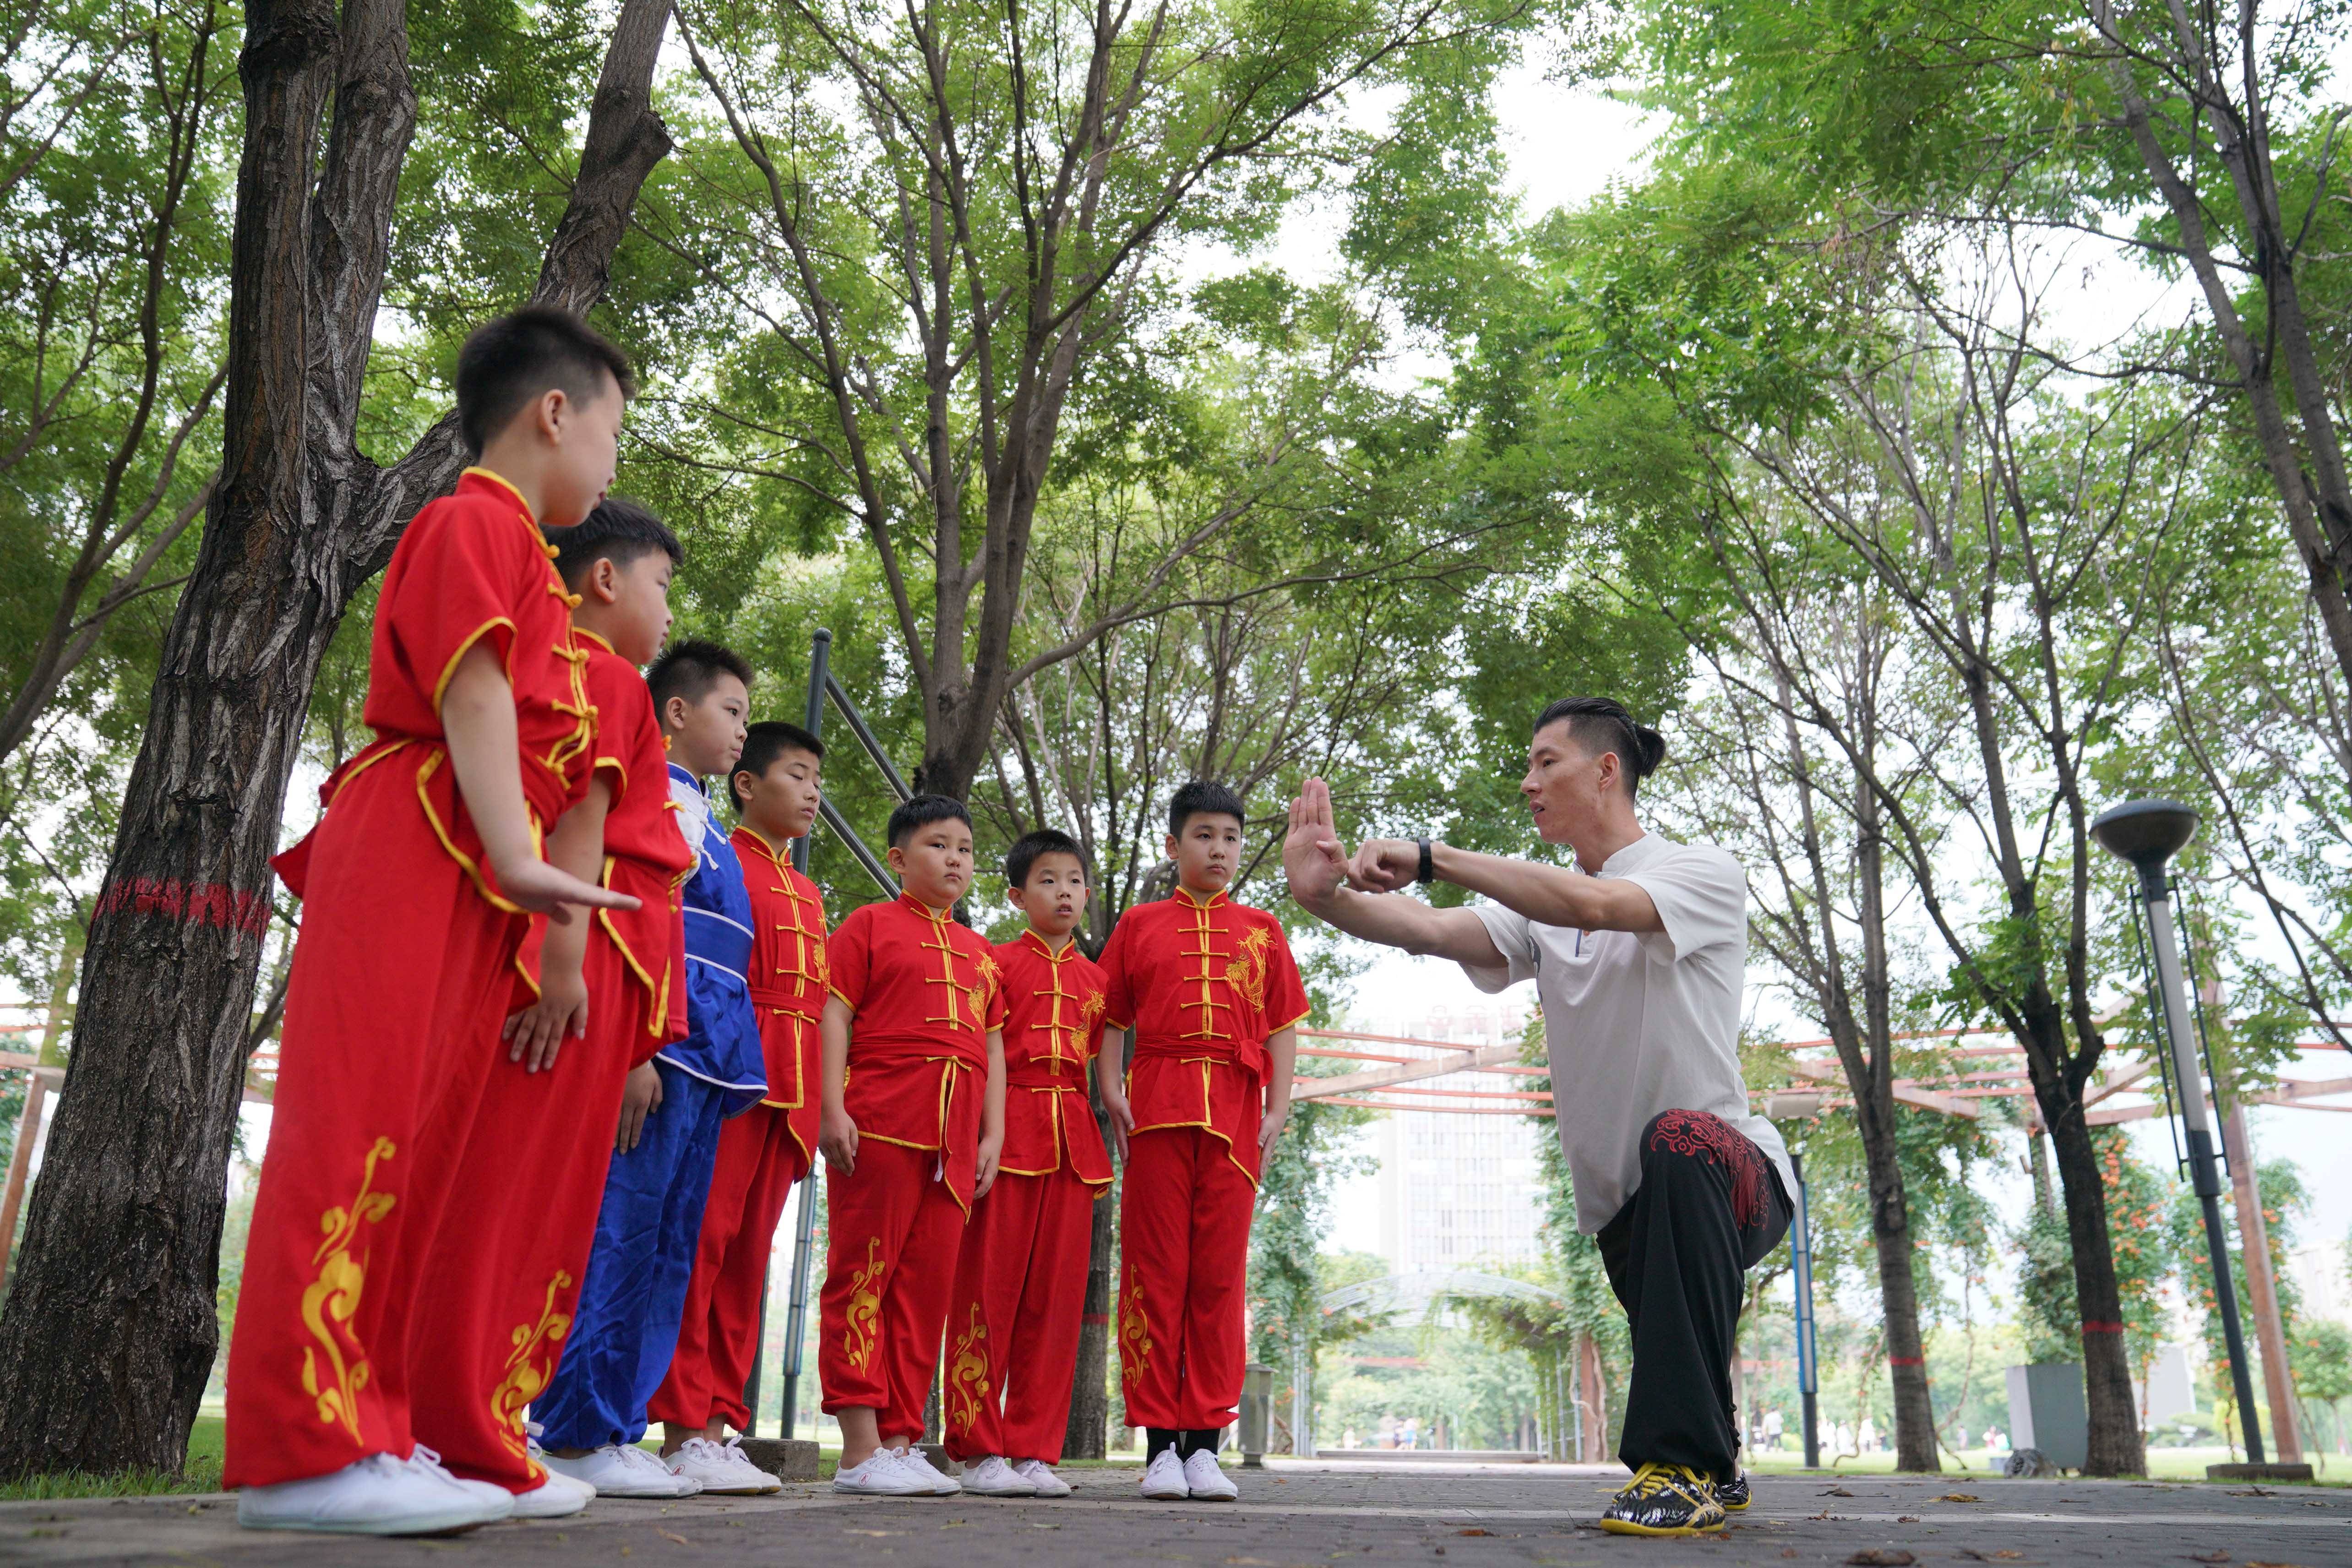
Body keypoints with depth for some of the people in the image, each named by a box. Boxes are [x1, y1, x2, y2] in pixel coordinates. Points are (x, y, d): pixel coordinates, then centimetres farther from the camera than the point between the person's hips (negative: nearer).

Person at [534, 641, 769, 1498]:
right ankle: (576, 1435, -2)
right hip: (657, 1047, -10)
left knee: (668, 1247, 9)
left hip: (703, 1058, 10)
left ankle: (617, 1429, 14)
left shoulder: (700, 818, 25)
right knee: (620, 1231, -8)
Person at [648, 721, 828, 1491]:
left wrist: (816, 1106, 16)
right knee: (704, 1239, -8)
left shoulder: (807, 894, 24)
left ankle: (721, 1425, 12)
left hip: (788, 1091, 8)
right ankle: (685, 1430, -4)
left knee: (748, 1255, 8)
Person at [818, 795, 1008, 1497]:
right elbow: (835, 1016, -2)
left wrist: (992, 1135, 12)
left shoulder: (978, 951, 23)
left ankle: (901, 1442, 13)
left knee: (927, 1287, 6)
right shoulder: (871, 924, 6)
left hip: (954, 1141, 6)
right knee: (864, 1279, -4)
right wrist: (832, 1108, -13)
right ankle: (861, 1451, -1)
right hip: (879, 1124, -6)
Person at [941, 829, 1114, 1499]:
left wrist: (1100, 1151, 12)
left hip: (1072, 1141, 5)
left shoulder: (1094, 977, 19)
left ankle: (1034, 1450, 10)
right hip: (1006, 1131, -5)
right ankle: (980, 1450, 5)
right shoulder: (998, 961, 5)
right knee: (990, 1288, -2)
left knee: (1056, 1293, 4)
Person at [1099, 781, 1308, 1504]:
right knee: (1155, 1272, -1)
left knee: (1219, 1275, 2)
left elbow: (1281, 1027, 12)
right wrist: (1111, 1092, -2)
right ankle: (1161, 1442, 5)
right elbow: (1112, 1018, 11)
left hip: (1235, 1111, 1)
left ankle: (1205, 1441, 7)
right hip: (1158, 1108, -1)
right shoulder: (1140, 925, 14)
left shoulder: (1262, 930, 16)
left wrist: (1279, 1107, 1)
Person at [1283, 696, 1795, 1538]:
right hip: (1624, 1208, 7)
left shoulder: (1702, 872, -9)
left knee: (1676, 1143, -37)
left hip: (1731, 1178, -6)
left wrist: (1431, 856, -34)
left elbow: (1593, 905, -31)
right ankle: (1713, 1465, 49)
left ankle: (1686, 1465, -33)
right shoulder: (1541, 909, 9)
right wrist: (1325, 895, -29)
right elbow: (1434, 930, -10)